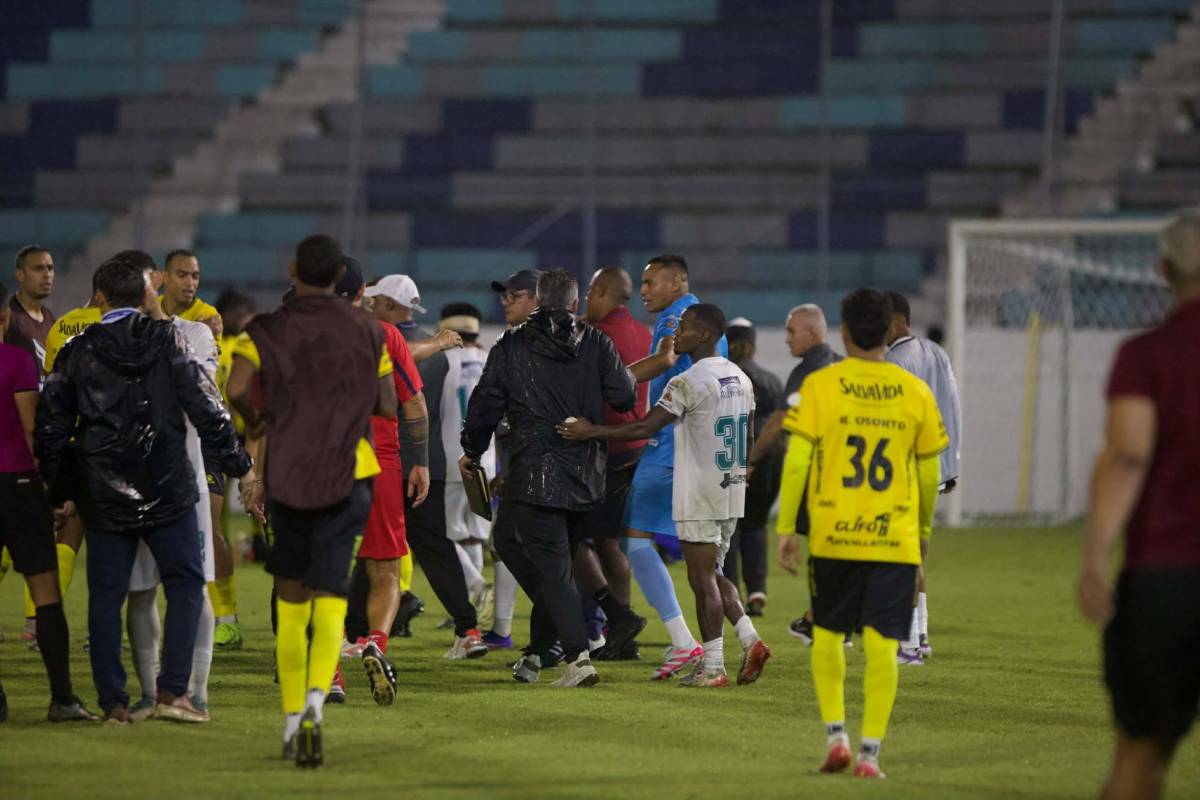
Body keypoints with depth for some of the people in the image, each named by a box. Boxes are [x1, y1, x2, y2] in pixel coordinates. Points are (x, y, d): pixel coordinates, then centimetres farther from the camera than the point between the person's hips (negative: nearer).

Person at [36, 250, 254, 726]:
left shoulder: (77, 352, 3)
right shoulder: (167, 339, -3)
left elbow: (50, 425, 7)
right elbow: (204, 406, -5)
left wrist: (59, 490, 18)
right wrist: (238, 463, 4)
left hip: (102, 495, 2)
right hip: (166, 490, -2)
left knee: (105, 596, 8)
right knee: (185, 584, 8)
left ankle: (113, 703, 6)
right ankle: (173, 691, -2)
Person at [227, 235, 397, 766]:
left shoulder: (268, 329, 0)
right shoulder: (365, 329, 4)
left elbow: (237, 387, -16)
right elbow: (388, 407, 7)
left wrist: (255, 419, 5)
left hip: (286, 477, 0)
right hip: (347, 474, 0)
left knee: (290, 599, 14)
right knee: (328, 601, -4)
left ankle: (291, 721, 15)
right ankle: (315, 699, -30)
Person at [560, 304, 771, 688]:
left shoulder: (689, 382, -15)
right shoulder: (740, 379, 10)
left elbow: (646, 427, -20)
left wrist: (592, 431, -14)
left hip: (699, 497, -8)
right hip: (732, 491, 8)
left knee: (703, 578, -2)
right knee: (712, 574, 18)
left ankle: (712, 668, 0)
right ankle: (750, 639, 3)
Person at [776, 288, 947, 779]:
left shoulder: (819, 386, -3)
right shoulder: (915, 393, 3)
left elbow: (797, 460, -7)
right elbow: (929, 473, 9)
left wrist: (786, 527, 0)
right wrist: (923, 527, 25)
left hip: (832, 536, 0)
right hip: (896, 538, 0)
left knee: (827, 635, 17)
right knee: (882, 644, 1)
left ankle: (836, 735, 10)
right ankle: (870, 752, -3)